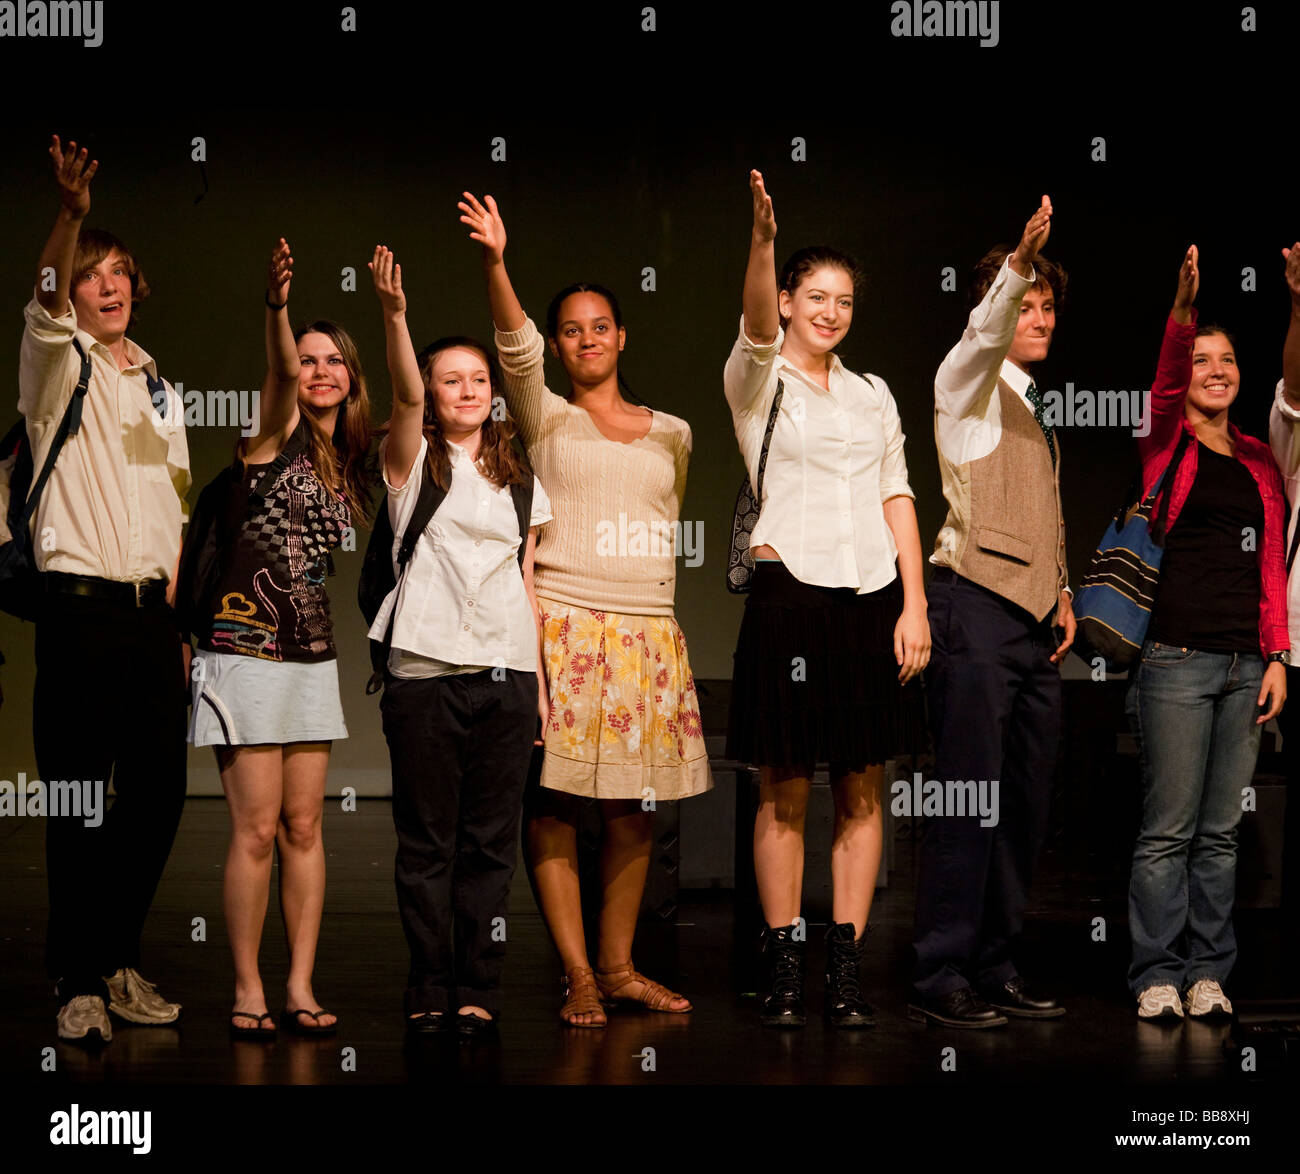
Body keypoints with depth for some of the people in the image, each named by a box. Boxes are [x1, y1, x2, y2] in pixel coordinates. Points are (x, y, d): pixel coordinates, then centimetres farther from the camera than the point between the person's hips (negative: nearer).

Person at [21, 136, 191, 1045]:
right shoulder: (60, 365, 3)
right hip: (82, 607, -5)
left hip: (152, 611, 5)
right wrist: (71, 214, -38)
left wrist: (181, 617, 10)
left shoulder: (159, 384, 18)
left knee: (160, 791, 6)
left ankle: (120, 961, 21)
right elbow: (45, 306, -20)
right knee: (79, 803, -5)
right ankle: (80, 982, 2)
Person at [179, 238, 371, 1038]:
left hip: (313, 659, 6)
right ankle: (248, 990, 3)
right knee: (256, 829, -6)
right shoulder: (276, 440, -7)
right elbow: (280, 379, -25)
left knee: (304, 827, 6)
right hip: (247, 655, -6)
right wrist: (278, 310, -46)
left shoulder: (346, 463, 11)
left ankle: (301, 985, 12)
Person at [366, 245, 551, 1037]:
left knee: (491, 843, 3)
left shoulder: (521, 481, 16)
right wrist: (393, 316, -30)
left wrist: (542, 685, 9)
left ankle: (479, 991, 9)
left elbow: (530, 585, 15)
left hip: (507, 674, 3)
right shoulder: (413, 463, 7)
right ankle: (430, 992, 7)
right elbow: (406, 396, -14)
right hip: (425, 673, -3)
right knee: (426, 843, 0)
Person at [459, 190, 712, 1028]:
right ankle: (578, 976, -2)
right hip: (563, 628, -3)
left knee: (637, 807, 4)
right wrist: (496, 264, -26)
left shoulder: (672, 434, 18)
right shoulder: (548, 419, 7)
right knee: (553, 800, -7)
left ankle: (618, 965, 14)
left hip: (649, 634, 3)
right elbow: (517, 351, -11)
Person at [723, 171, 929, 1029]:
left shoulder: (873, 395, 18)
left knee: (863, 791, 3)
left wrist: (915, 605, 2)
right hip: (791, 592, -4)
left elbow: (897, 499, 12)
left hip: (873, 595, 4)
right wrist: (762, 240, -35)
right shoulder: (758, 379, 5)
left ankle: (848, 969, 7)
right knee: (785, 793, -2)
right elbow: (758, 326, -17)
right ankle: (785, 970, 3)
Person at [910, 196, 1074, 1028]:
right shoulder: (970, 385, 1)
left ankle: (996, 968, 14)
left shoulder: (1035, 408, 24)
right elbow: (985, 331, -21)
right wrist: (1019, 262, -38)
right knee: (970, 795, -11)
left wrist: (1061, 594, 13)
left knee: (1027, 800, 7)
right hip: (977, 605, -8)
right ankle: (941, 977, -7)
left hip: (1035, 616, 8)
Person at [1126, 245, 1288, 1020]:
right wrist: (1183, 308, -34)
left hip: (1245, 664, 4)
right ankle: (1158, 976, 2)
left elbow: (1272, 565, 14)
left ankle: (1208, 971, 12)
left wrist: (1278, 656, 6)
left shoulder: (1258, 461, 16)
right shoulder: (1167, 442, 4)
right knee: (1169, 830, -4)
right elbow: (1163, 386, -18)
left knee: (1221, 831, 7)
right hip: (1178, 659, -4)